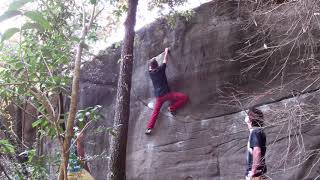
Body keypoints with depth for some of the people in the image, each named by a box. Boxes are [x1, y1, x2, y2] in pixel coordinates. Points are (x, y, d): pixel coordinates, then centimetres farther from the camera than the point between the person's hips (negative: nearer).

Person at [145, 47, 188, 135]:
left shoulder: (150, 72, 8)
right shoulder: (160, 69, -3)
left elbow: (150, 66, 31)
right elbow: (165, 60, 12)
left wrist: (153, 60, 45)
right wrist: (166, 52, 28)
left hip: (158, 96, 5)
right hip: (166, 93, -5)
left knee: (155, 112, 12)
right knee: (184, 97, -3)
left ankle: (149, 128, 0)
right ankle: (172, 108, -3)